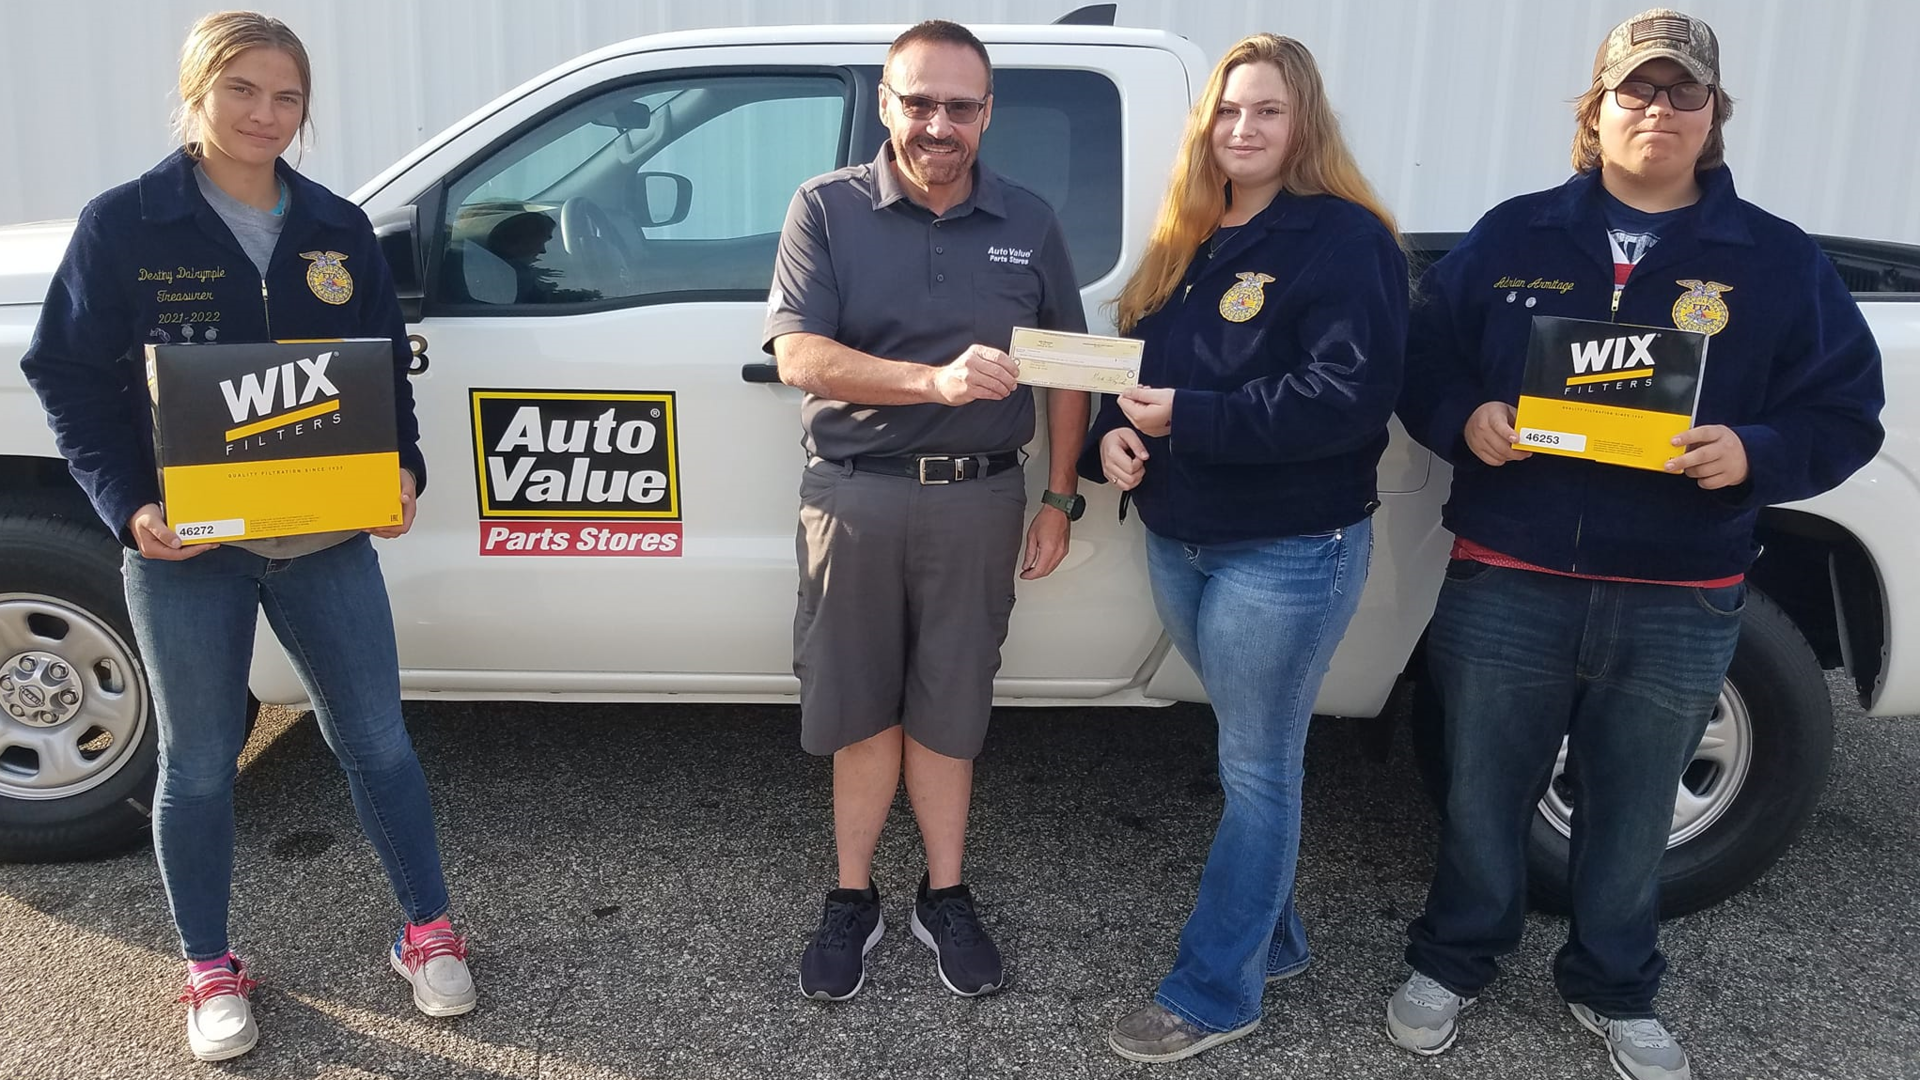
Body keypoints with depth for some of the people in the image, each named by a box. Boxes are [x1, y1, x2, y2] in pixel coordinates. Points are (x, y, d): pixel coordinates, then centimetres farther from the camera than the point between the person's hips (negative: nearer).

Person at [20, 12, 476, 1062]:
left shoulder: (337, 228, 5)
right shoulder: (123, 224, -4)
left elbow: (387, 365, 10)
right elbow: (68, 375, -3)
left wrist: (402, 469, -7)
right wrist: (129, 504, -15)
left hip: (326, 537, 3)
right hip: (185, 544, -2)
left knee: (376, 740, 8)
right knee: (198, 764, 10)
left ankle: (427, 935, 25)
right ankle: (210, 972, 29)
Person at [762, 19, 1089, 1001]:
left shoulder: (1029, 222, 5)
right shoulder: (827, 208, -3)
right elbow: (797, 356, -14)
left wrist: (1059, 497, 7)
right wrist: (937, 380, -27)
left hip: (978, 499, 1)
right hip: (855, 495, -1)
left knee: (946, 713, 10)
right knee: (859, 709, 9)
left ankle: (944, 899, 27)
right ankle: (852, 899, 26)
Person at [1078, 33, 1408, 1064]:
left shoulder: (1345, 239, -12)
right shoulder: (1185, 242, 12)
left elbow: (1349, 397, -22)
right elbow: (1135, 360, 14)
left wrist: (1185, 415, -21)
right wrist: (1112, 432, -9)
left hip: (1289, 552, -7)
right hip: (1176, 539, 7)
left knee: (1255, 768, 3)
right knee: (1251, 753, 19)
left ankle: (1212, 993, 14)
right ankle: (1271, 935, 36)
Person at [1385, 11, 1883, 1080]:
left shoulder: (1779, 260, 4)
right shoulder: (1511, 236, 4)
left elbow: (1847, 412, 3)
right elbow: (1423, 365, 6)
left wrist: (1752, 454, -17)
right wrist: (1467, 419, -15)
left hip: (1677, 607, 1)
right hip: (1507, 586, 0)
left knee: (1633, 812, 15)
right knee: (1483, 794, 12)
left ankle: (1616, 990, 38)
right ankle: (1453, 961, 35)